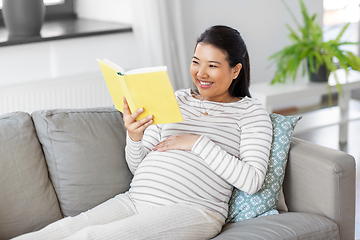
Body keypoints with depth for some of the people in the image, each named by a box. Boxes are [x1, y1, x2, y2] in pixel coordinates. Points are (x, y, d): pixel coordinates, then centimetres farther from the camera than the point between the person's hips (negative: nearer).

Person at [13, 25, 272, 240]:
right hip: (135, 199, 5)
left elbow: (252, 181, -7)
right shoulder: (177, 99, 21)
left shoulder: (250, 111, 7)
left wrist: (198, 143, -7)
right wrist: (134, 137, -3)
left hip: (192, 210, -5)